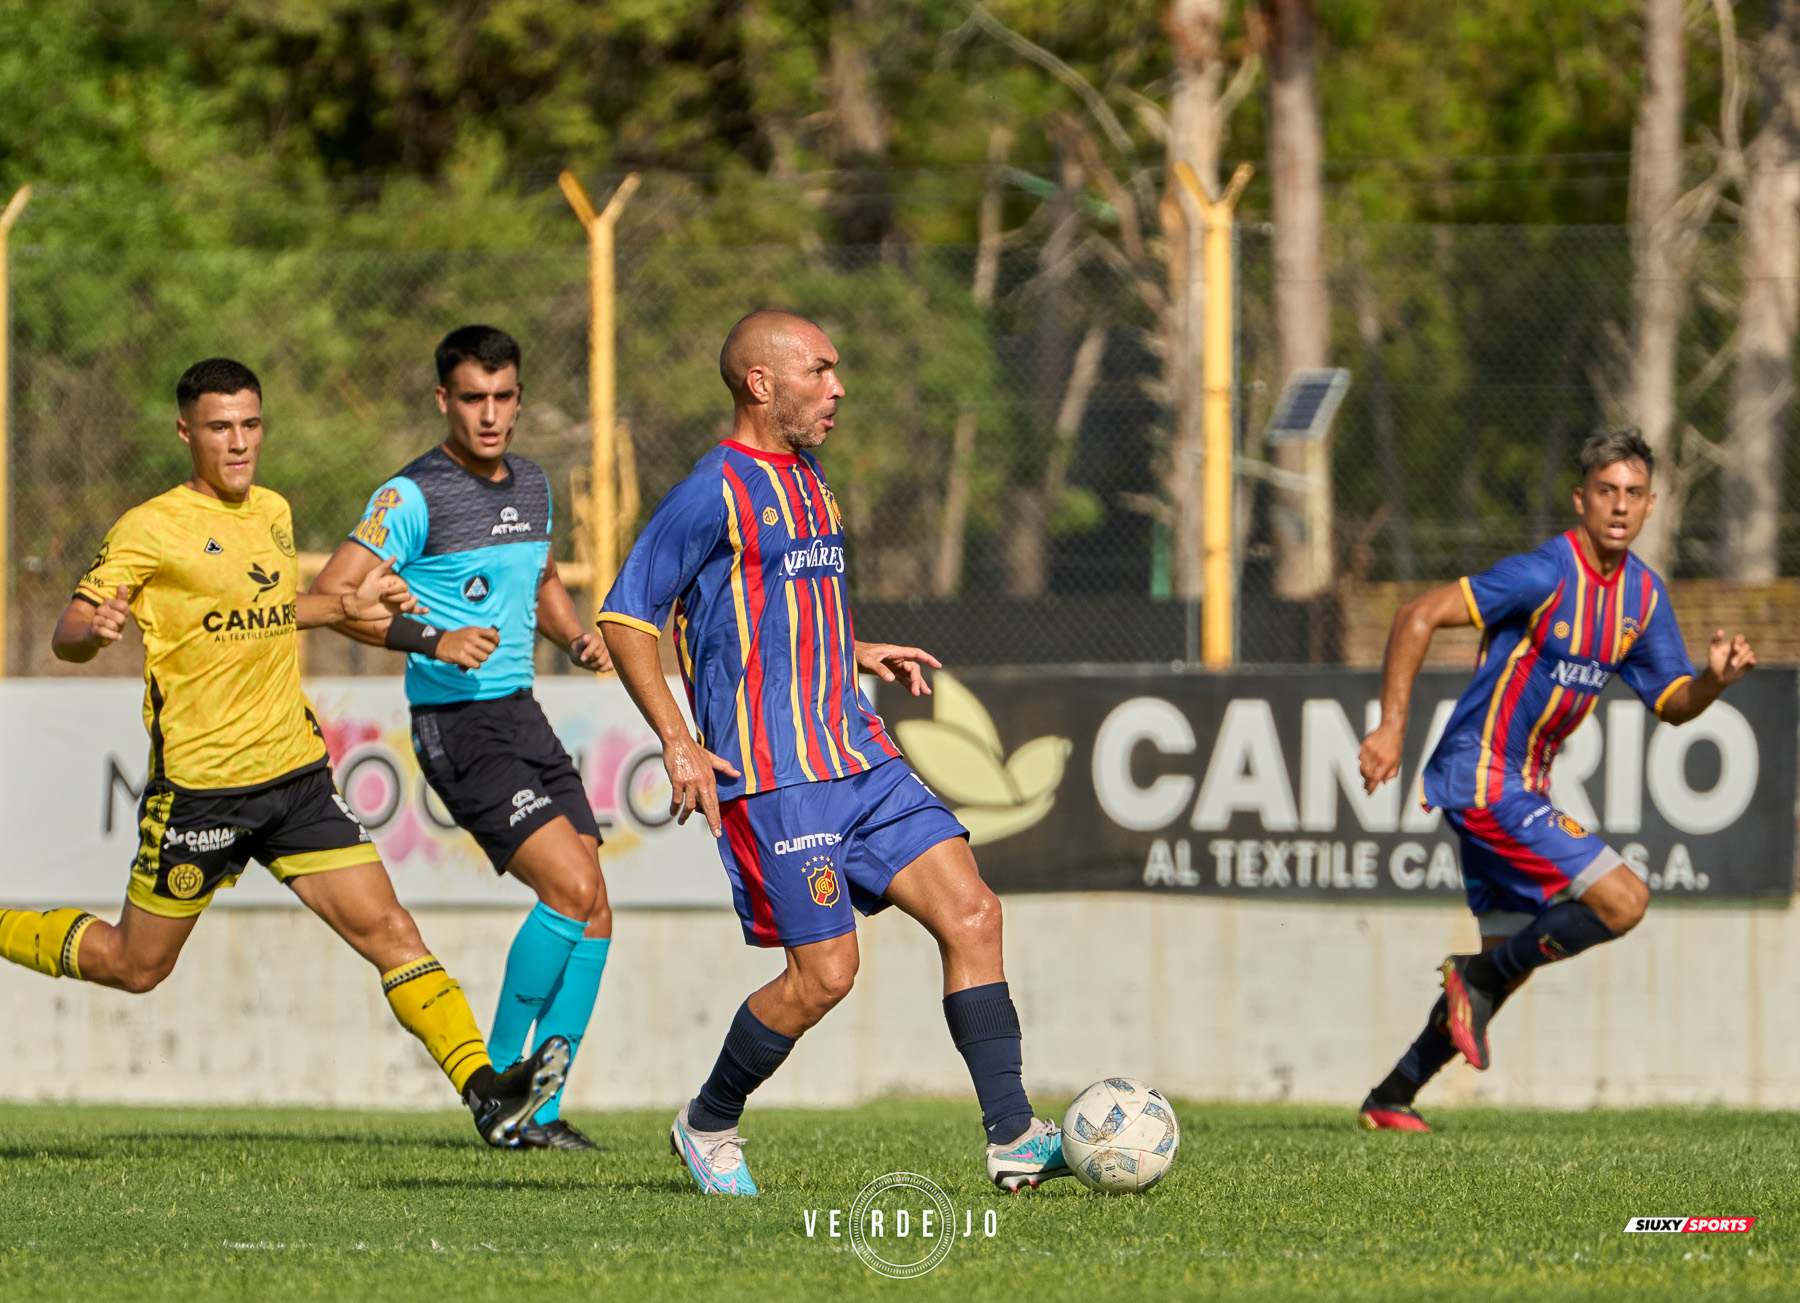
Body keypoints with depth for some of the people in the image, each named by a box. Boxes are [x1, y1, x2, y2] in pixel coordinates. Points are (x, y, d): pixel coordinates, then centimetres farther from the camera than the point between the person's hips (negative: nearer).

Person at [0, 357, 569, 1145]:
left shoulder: (273, 513, 12)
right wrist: (94, 628, -34)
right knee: (134, 965, 7)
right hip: (199, 784, -5)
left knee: (387, 929, -8)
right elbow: (68, 637, -11)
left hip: (295, 776, 5)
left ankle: (484, 1091, -15)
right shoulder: (152, 529, -9)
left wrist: (347, 606, 19)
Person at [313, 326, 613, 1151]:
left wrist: (577, 639, 10)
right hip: (456, 723, -8)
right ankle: (499, 1077, -4)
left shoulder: (531, 485, 13)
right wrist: (434, 641, -28)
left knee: (592, 915, 0)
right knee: (572, 890, -19)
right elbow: (330, 595, -18)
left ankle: (538, 1112, 6)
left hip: (522, 714, 8)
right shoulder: (413, 497, -11)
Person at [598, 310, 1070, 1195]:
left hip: (859, 757, 8)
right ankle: (708, 1126, 15)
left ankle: (1011, 1138, -5)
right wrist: (678, 742, -16)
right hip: (772, 775, -8)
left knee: (970, 914, -5)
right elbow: (625, 617, -10)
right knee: (825, 972, -9)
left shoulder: (810, 483, 17)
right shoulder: (715, 493, -10)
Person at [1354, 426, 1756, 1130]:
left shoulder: (1643, 595, 6)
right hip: (1482, 775, -9)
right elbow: (1418, 616, -20)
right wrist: (1391, 727, -25)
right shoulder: (1545, 575, -19)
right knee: (1622, 900, -16)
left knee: (1511, 954, 15)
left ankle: (1391, 1098, 24)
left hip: (1521, 785, 9)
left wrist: (1715, 680, -12)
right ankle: (1479, 977, -1)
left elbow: (1673, 703, 12)